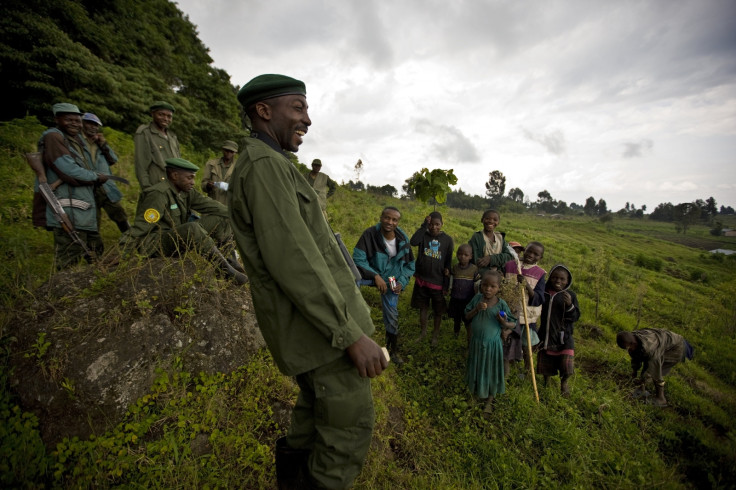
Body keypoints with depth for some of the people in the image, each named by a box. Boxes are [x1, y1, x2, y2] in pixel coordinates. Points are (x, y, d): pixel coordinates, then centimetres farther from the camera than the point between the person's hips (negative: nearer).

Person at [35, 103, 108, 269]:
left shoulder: (77, 139, 19)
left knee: (96, 256, 15)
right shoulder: (53, 137, -6)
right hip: (68, 211, -9)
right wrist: (97, 178, -1)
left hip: (85, 210, 9)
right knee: (70, 263, -7)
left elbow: (90, 170, 10)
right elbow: (70, 171, -16)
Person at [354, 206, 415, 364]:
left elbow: (410, 265, 0)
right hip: (371, 273, -2)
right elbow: (358, 259, -24)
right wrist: (375, 276, -32)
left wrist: (402, 282, -14)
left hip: (392, 280, 2)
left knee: (392, 317, 10)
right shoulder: (370, 234, -24)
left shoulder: (403, 239, -12)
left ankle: (393, 350, 33)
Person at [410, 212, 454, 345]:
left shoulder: (447, 239, -4)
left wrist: (446, 284, -2)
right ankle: (423, 331, 36)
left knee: (438, 310, 13)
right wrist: (424, 226, -24)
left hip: (438, 281, -1)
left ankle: (436, 334, 33)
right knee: (423, 307, 16)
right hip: (421, 279, 1)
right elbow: (413, 242, -28)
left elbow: (448, 263, -1)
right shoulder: (423, 235, -4)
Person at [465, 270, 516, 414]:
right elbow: (467, 316, -4)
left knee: (491, 370, 14)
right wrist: (476, 309, -21)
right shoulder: (477, 298, -9)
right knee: (477, 368, 20)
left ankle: (490, 399, 35)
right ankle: (478, 390, 46)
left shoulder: (501, 304, -16)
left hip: (492, 344, -3)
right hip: (476, 342, 3)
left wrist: (504, 323, -30)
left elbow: (512, 325, -8)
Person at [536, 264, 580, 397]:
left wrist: (569, 305, -25)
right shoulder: (544, 293, -1)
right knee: (545, 364, 14)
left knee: (566, 367, -6)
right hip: (546, 335, 2)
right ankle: (546, 382, 46)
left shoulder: (570, 295, -4)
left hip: (564, 336, -2)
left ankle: (563, 383, 29)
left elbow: (575, 317, -6)